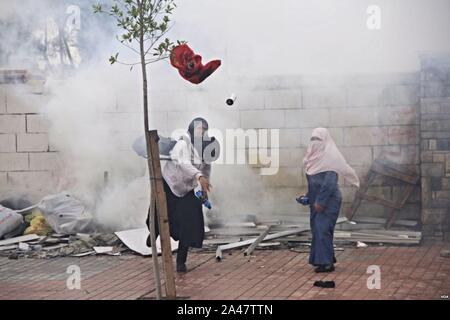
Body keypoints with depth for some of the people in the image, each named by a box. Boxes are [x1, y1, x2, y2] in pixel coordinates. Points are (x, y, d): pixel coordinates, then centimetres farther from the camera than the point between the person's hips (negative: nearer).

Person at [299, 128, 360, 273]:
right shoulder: (315, 157, 13)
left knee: (322, 229, -10)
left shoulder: (330, 156, -12)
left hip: (328, 201, -9)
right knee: (317, 229, 10)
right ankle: (328, 259, 20)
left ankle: (326, 262, -6)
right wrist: (307, 197, 10)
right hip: (316, 202, 9)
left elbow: (330, 182, -20)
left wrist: (320, 201, -22)